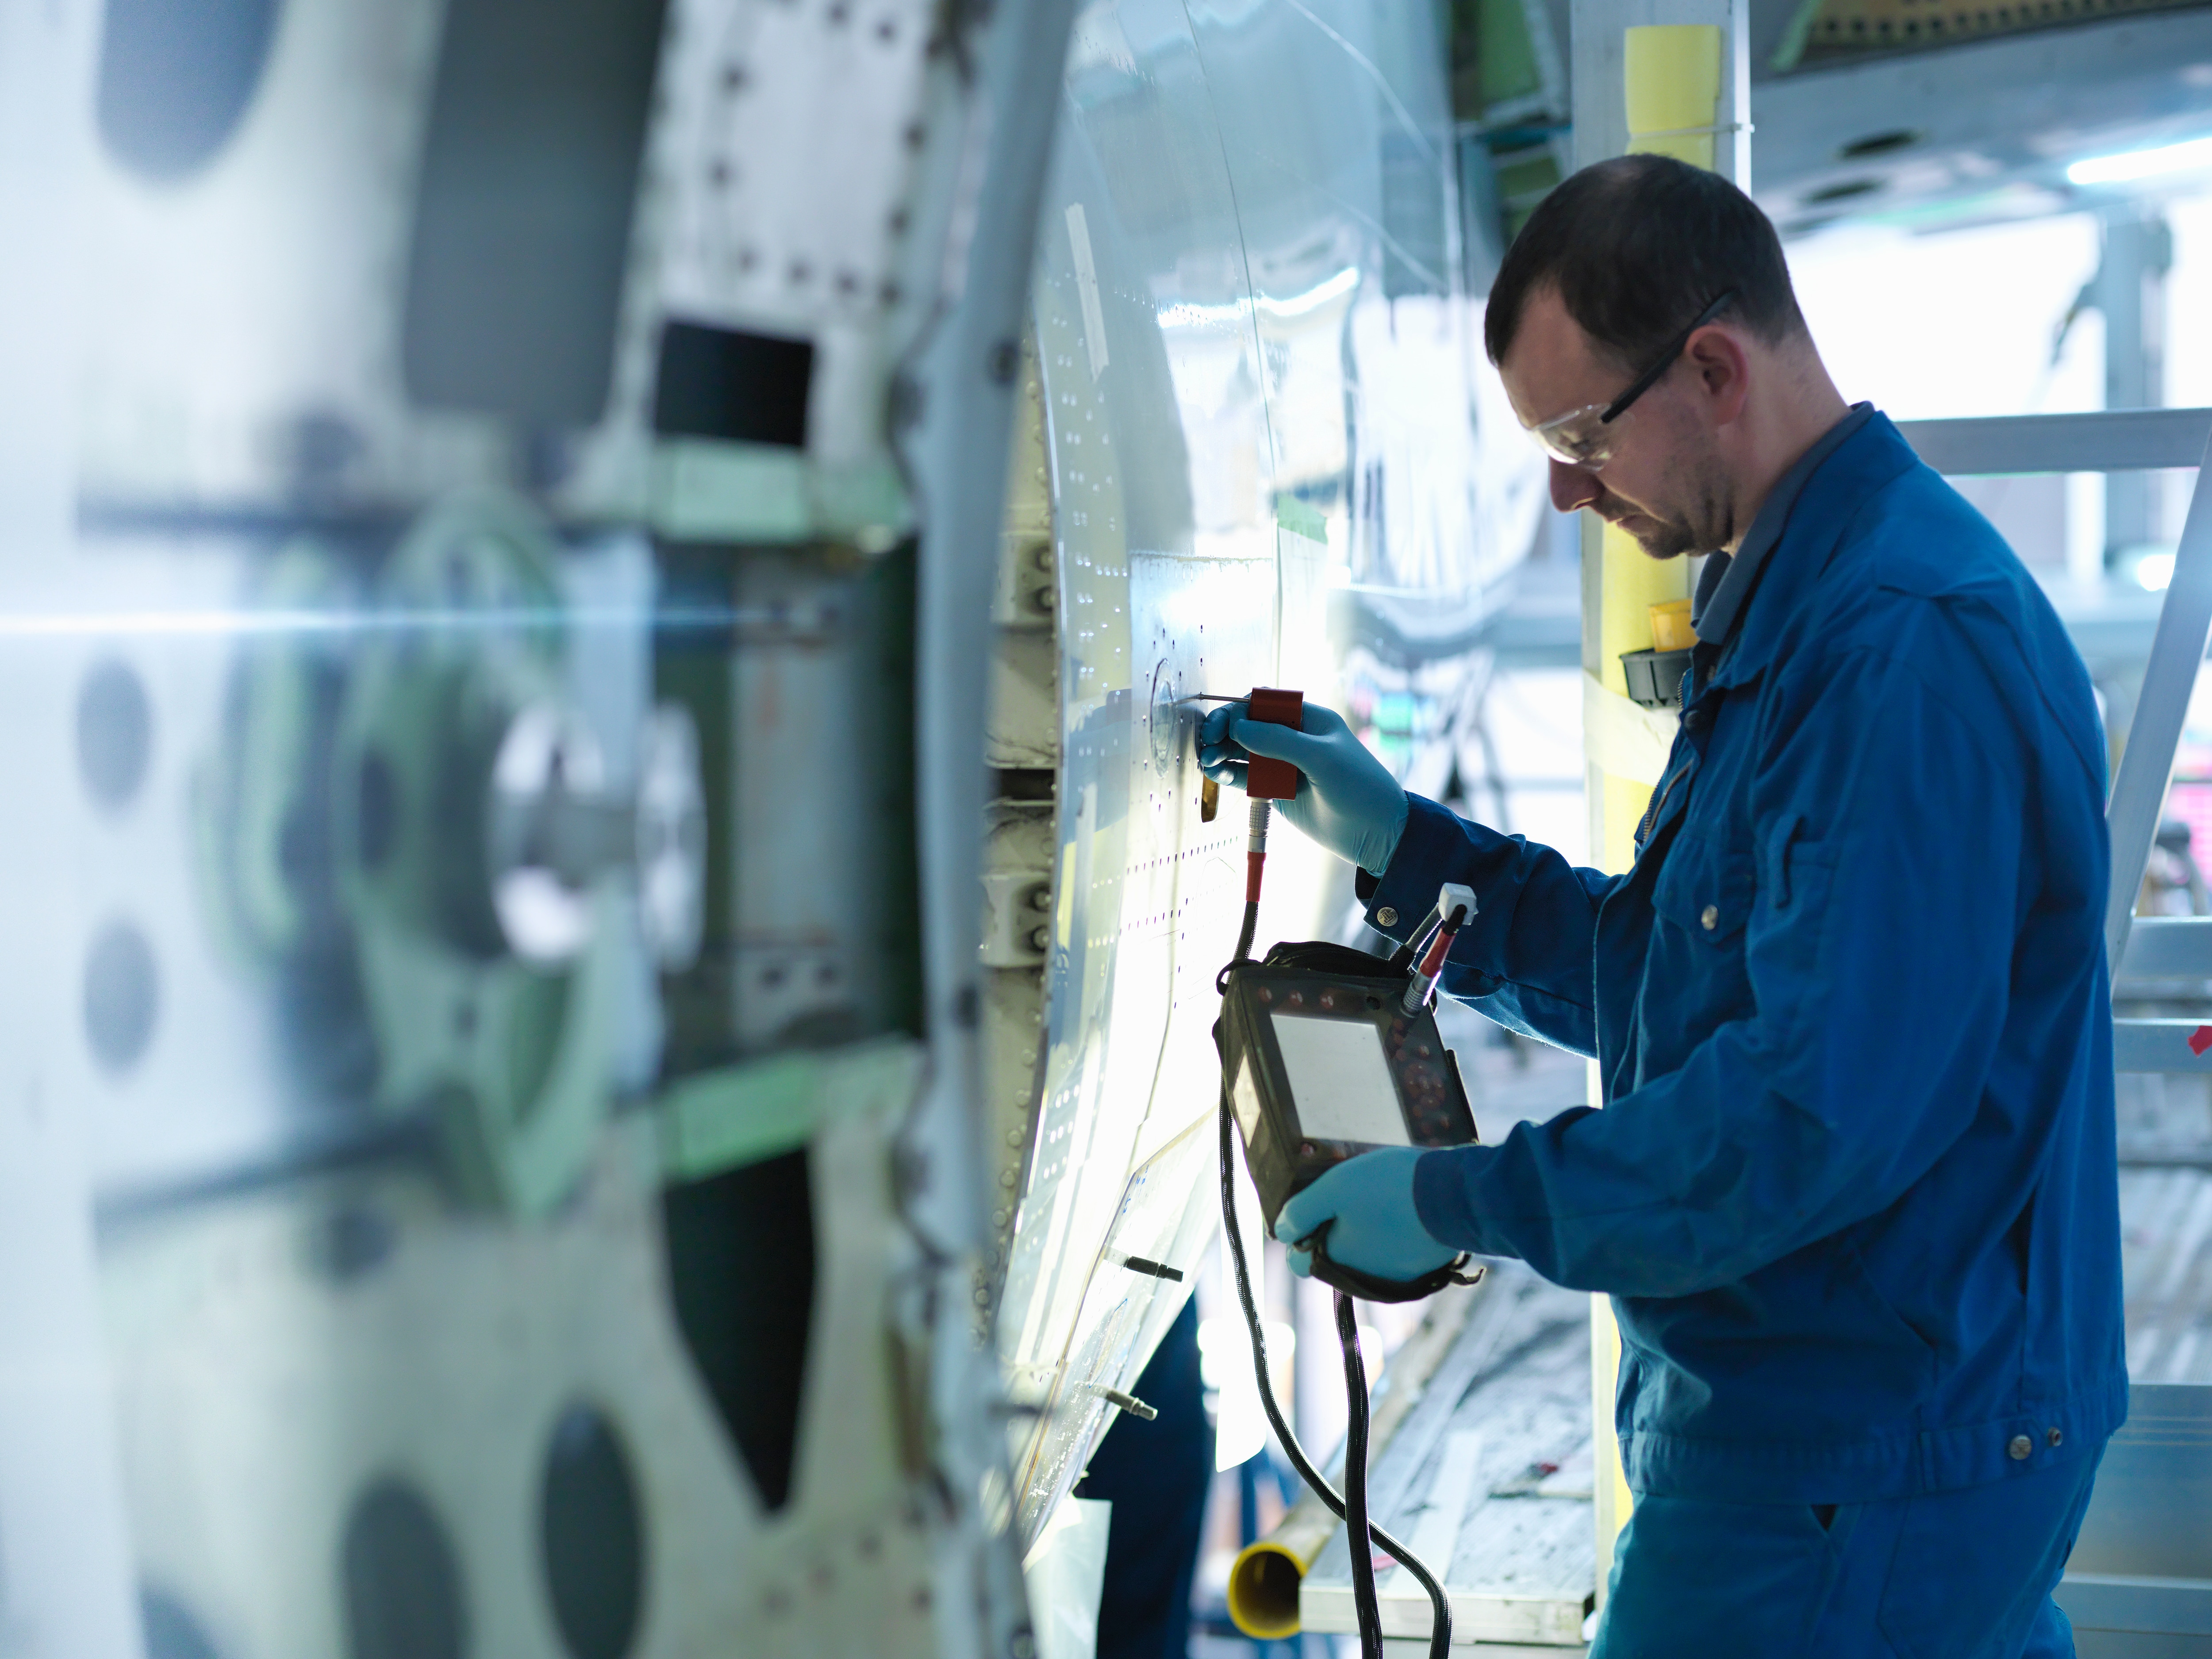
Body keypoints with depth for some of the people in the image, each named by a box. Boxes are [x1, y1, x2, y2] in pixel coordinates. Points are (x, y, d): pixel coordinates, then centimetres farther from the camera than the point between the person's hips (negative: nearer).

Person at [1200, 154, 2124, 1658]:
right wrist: (1398, 842, 8)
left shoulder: (1914, 646, -23)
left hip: (1856, 1465, -10)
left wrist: (1464, 1202, -19)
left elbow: (1828, 1108, -28)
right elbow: (1655, 972, 17)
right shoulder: (1790, 607, 13)